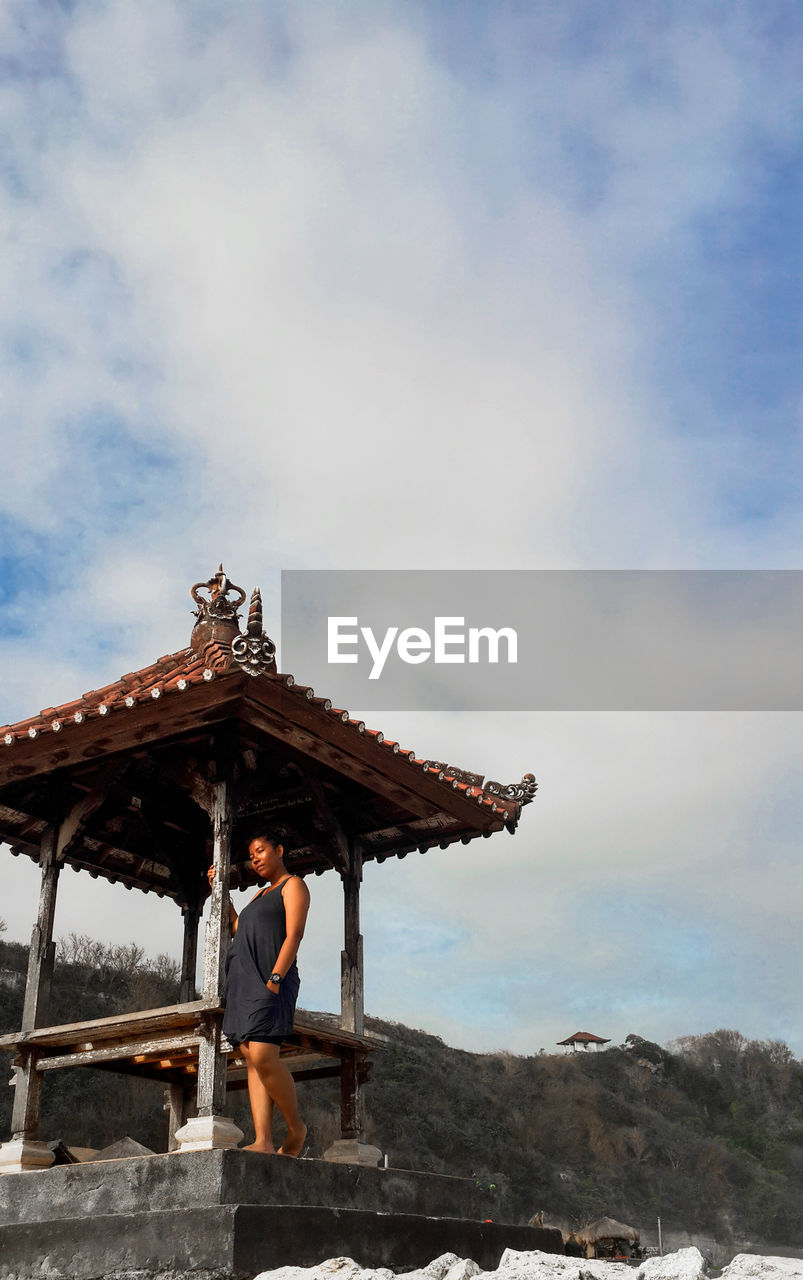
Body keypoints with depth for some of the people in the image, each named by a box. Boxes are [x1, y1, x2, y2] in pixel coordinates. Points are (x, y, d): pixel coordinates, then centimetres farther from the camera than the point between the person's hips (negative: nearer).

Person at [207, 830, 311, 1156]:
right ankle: (263, 1141, -9)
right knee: (252, 1061, -3)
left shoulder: (293, 885, 3)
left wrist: (275, 978, -20)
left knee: (263, 1057, -19)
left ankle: (296, 1126, -3)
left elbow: (294, 934, -9)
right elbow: (238, 929, 26)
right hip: (242, 982, 8)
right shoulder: (260, 894, 28)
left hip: (270, 983, -8)